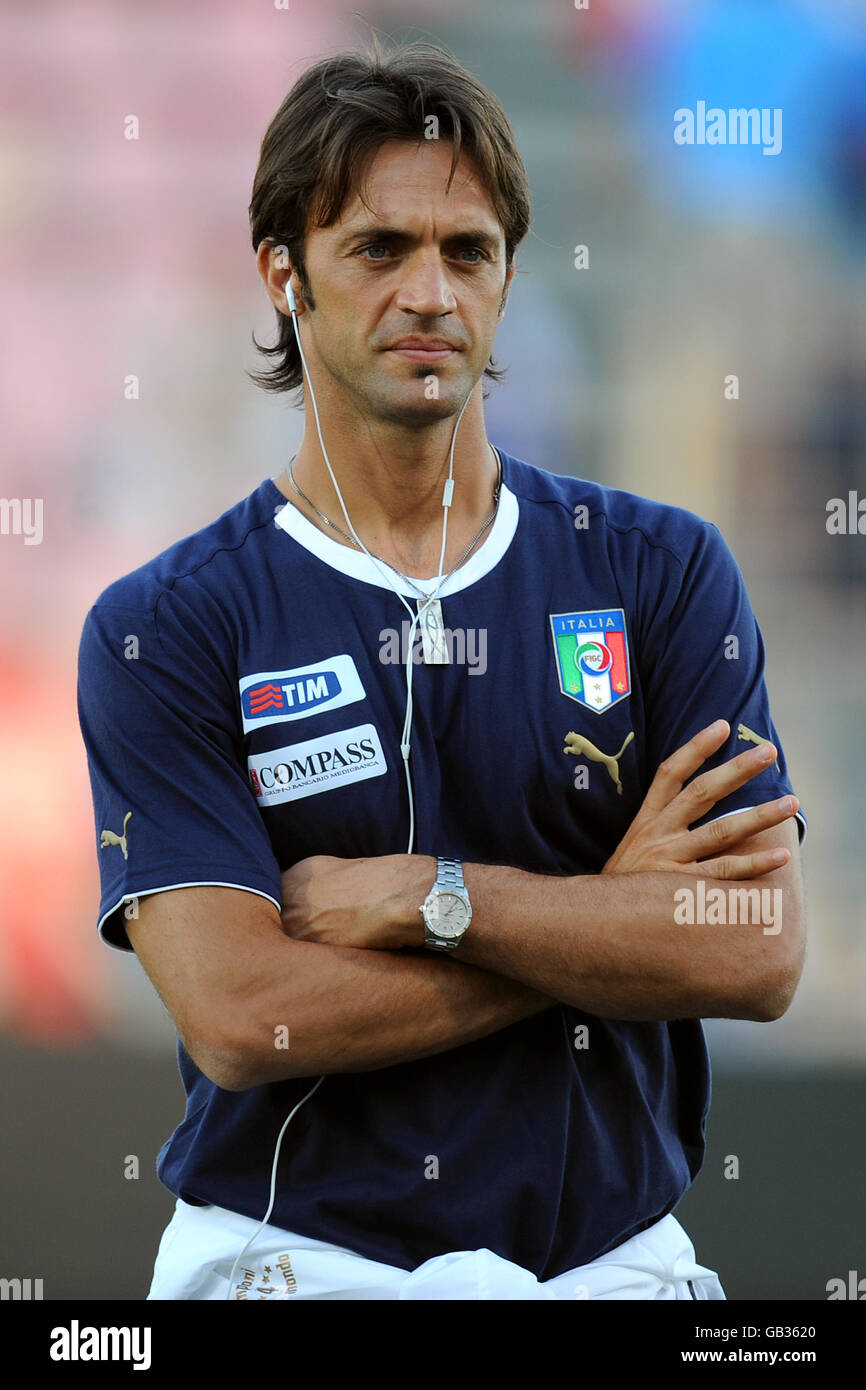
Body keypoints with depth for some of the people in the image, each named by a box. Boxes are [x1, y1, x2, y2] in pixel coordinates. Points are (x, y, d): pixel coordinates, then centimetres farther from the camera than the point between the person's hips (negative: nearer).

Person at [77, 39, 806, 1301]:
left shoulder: (660, 570, 8)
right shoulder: (163, 628, 2)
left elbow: (760, 956, -2)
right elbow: (236, 1015, -10)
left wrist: (430, 895, -8)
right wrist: (606, 914, -5)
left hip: (615, 1254, 2)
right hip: (296, 1255, -2)